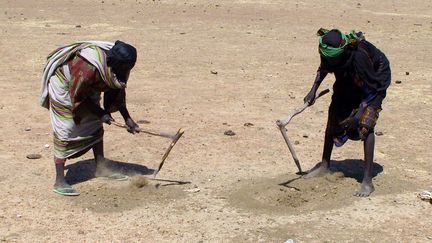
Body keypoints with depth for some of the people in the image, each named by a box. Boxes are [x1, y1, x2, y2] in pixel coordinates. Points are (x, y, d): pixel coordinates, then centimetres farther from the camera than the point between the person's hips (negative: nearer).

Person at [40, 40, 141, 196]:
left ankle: (101, 167, 18)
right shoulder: (88, 69, -40)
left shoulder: (117, 66, -18)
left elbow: (118, 92, -2)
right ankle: (59, 182, -11)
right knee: (65, 131, -12)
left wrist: (127, 118, -7)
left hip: (88, 88, 8)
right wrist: (101, 113, -21)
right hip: (63, 83, -8)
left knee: (95, 124, 7)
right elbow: (77, 98, -25)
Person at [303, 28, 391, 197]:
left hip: (374, 81, -6)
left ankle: (367, 180, -17)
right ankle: (325, 165, 25)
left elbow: (371, 88, -30)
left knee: (366, 125, -19)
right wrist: (313, 90, -5)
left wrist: (358, 115, -32)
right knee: (333, 117, 4)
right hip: (347, 82, 7)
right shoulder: (327, 52, -22)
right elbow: (324, 68, 5)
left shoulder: (359, 55, -40)